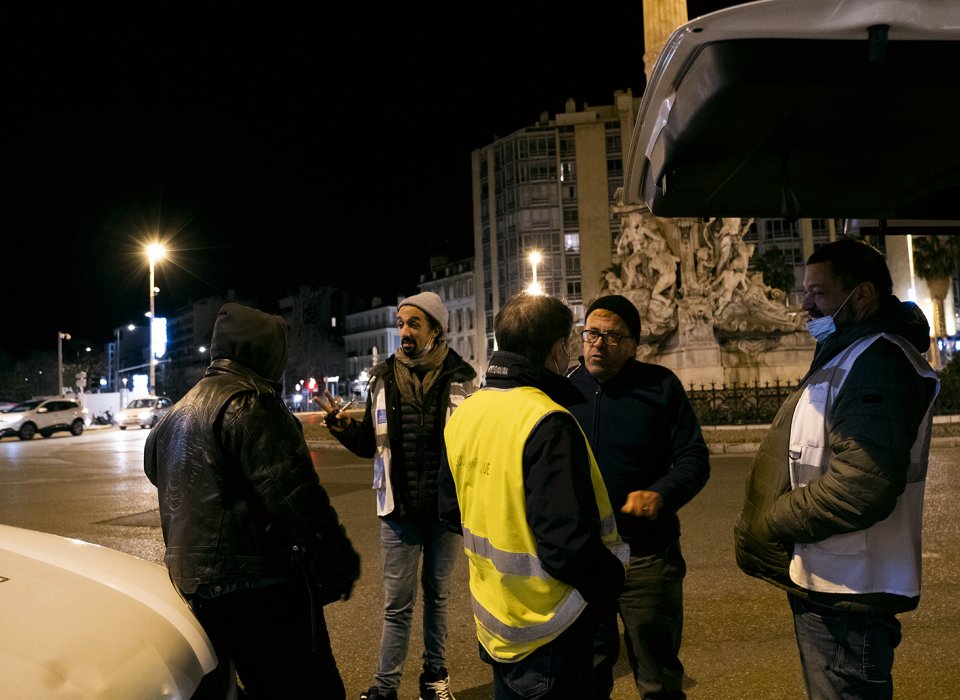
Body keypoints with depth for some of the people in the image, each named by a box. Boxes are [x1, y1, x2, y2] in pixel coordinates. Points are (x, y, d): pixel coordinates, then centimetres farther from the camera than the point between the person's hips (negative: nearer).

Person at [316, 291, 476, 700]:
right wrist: (340, 423, -12)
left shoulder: (459, 378, -7)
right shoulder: (383, 378, 0)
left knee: (437, 594, 17)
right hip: (398, 509, 1)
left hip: (446, 507, 0)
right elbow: (368, 445, 5)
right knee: (397, 602, 7)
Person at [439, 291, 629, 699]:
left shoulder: (464, 415, -3)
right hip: (547, 628, -7)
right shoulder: (549, 424, -27)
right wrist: (611, 581, -11)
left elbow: (451, 512, 8)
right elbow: (569, 545, -29)